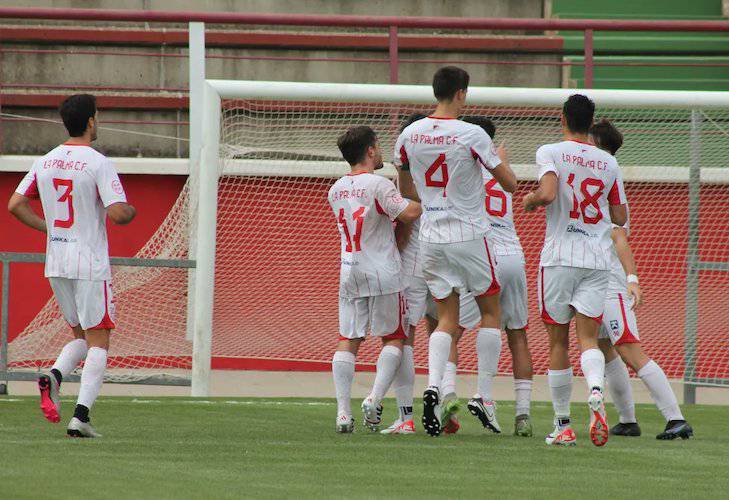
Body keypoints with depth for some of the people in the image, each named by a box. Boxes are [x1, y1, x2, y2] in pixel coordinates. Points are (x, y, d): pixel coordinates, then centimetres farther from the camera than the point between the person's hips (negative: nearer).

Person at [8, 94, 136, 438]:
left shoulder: (45, 162, 7)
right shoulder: (98, 164, -12)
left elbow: (15, 204, 8)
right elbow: (117, 214, -20)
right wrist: (131, 212, 3)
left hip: (56, 265, 6)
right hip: (90, 265, -6)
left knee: (81, 337, 18)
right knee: (98, 343, 0)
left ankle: (54, 376, -11)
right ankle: (81, 414, -12)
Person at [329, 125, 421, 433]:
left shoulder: (336, 190, 11)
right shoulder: (378, 185, -11)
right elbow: (408, 213, -22)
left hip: (349, 275, 5)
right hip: (383, 275, -5)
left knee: (347, 341, 4)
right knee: (393, 339, 7)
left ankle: (343, 411, -5)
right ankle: (375, 399, -10)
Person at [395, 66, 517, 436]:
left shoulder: (409, 136, 1)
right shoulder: (472, 135, -13)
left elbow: (405, 190, 15)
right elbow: (510, 183, -6)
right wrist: (499, 157, 15)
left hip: (432, 237, 4)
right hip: (470, 235, -4)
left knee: (447, 319, 9)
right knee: (490, 311, 12)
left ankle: (433, 387, -15)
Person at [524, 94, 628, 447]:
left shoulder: (550, 152, -3)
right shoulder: (608, 163, 9)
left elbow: (547, 193, -20)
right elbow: (620, 217, 12)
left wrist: (530, 200, 2)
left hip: (559, 258, -2)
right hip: (597, 260, 2)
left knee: (558, 342, 6)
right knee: (588, 337, -2)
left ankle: (562, 424, 8)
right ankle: (595, 393, -33)